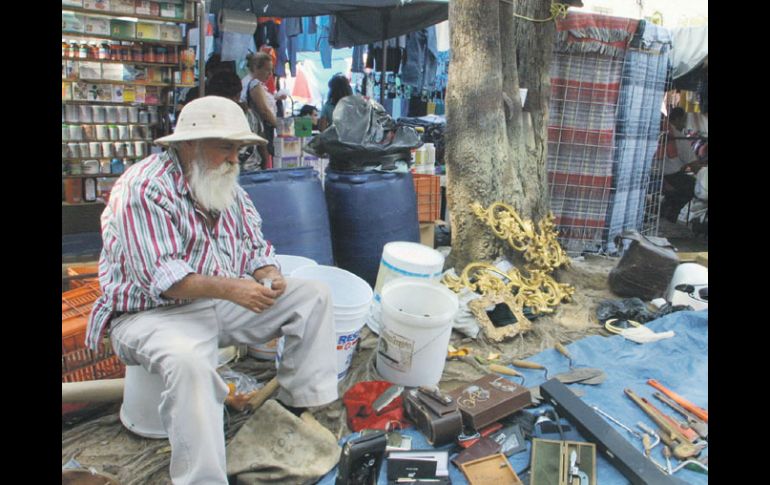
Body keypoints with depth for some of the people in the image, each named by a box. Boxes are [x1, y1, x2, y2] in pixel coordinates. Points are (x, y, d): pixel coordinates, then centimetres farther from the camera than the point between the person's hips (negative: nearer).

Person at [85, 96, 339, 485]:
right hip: (154, 312, -7)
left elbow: (254, 245, 9)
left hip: (226, 301, 8)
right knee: (188, 361, -41)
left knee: (314, 296, -3)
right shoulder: (144, 188, -17)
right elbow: (157, 275, -25)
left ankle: (296, 401, 0)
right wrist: (228, 288, -36)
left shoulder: (226, 185, 7)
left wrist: (271, 275, -14)